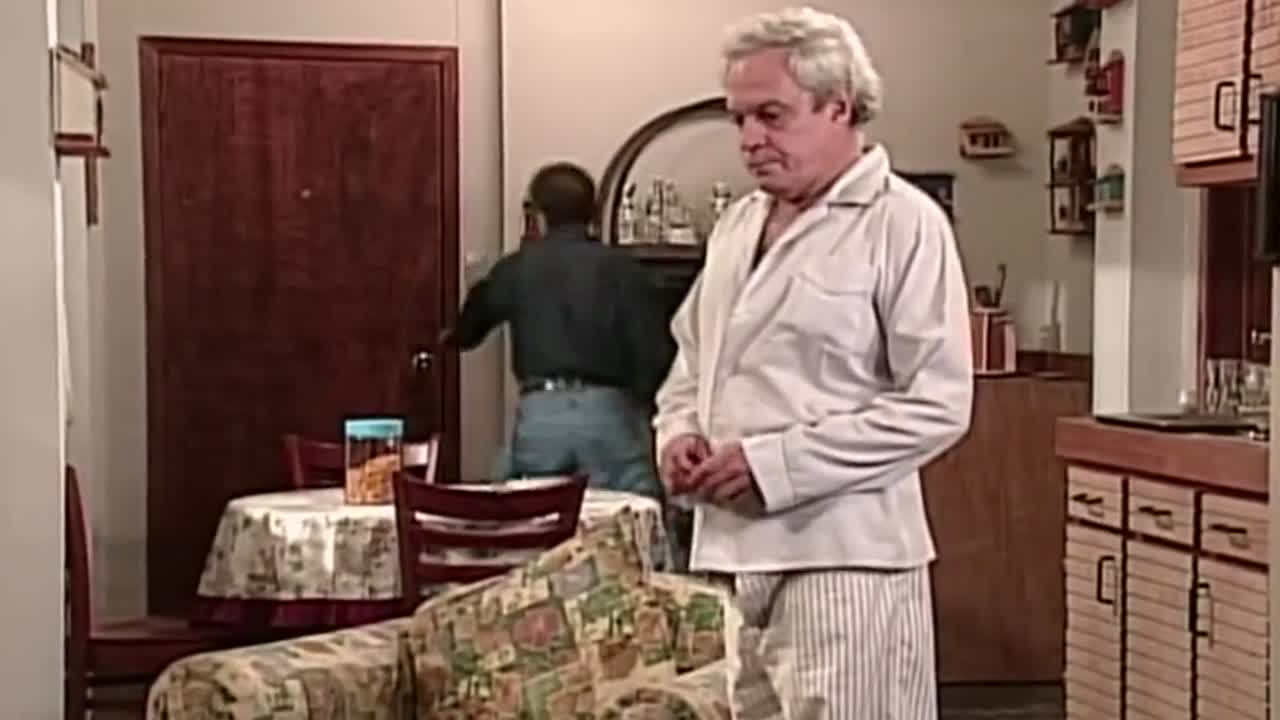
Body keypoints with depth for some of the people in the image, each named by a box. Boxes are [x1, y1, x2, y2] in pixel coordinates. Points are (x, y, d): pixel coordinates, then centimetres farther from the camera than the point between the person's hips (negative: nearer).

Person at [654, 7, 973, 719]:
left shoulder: (904, 223, -8)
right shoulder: (738, 223, 15)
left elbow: (936, 406, -14)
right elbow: (691, 363, 24)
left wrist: (772, 462, -17)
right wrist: (680, 432, 1)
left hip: (839, 555, -6)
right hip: (726, 550, 7)